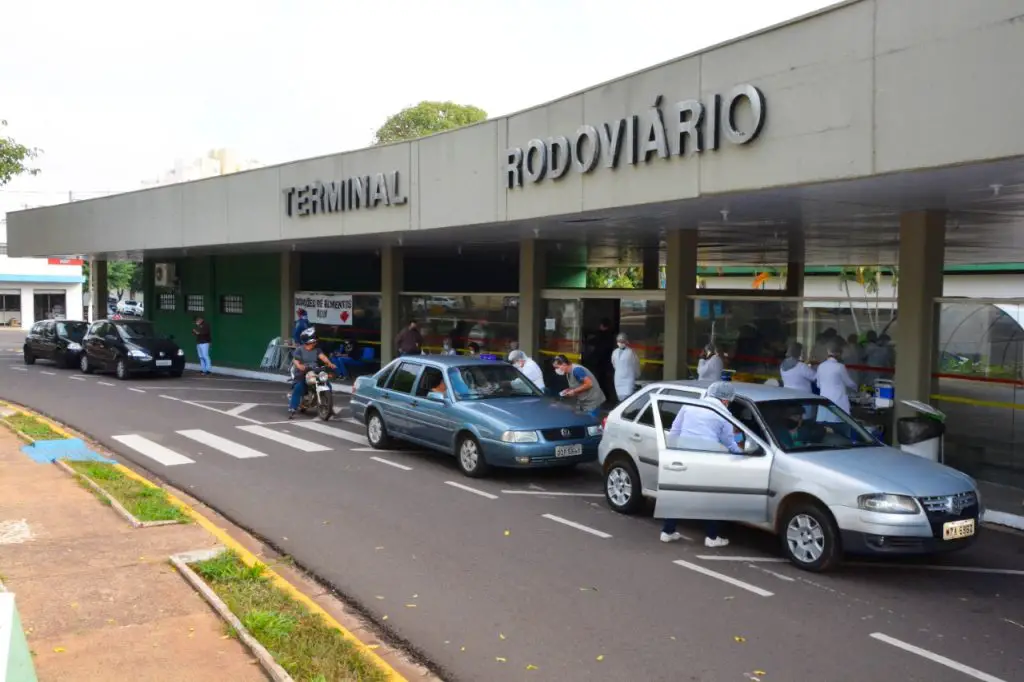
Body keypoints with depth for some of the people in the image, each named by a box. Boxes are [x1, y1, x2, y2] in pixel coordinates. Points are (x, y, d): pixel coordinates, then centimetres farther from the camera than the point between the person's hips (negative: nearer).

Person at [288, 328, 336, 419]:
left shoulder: (316, 349, 9)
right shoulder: (299, 350, -3)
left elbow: (322, 357, -7)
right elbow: (295, 360, -14)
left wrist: (329, 363, -27)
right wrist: (299, 366, -37)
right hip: (301, 374, -5)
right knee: (298, 388, -27)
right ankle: (291, 410, -27)